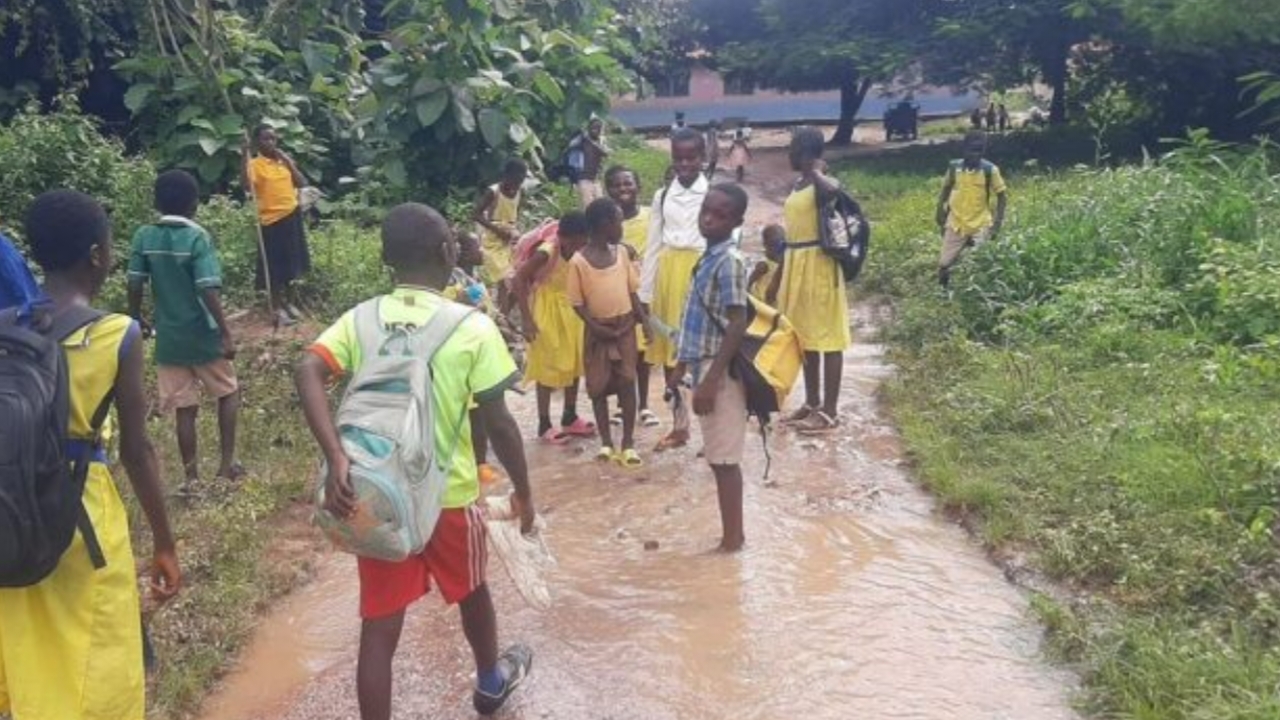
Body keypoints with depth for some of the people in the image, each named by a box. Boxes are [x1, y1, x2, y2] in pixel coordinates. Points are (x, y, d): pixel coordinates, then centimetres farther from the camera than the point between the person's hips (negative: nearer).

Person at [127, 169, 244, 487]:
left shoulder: (144, 237, -2)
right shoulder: (198, 237, -14)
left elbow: (134, 285, 1)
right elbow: (208, 291, -20)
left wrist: (137, 319, 18)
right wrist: (226, 333, -16)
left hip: (168, 339, 3)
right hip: (203, 337, -3)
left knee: (184, 409, 11)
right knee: (228, 392, 18)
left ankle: (191, 477, 18)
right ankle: (227, 462, 14)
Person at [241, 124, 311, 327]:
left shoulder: (285, 160, 8)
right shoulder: (255, 164, -9)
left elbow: (302, 184, 2)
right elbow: (246, 184, -27)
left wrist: (288, 162, -7)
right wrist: (245, 157, -31)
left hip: (291, 215, 5)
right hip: (271, 219, -5)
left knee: (292, 263, 14)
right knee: (275, 266, 2)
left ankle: (291, 304, 28)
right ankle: (278, 309, 12)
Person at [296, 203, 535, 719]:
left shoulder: (360, 319, -2)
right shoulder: (472, 327, -11)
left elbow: (308, 371, -19)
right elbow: (498, 424, -10)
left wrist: (337, 458, -25)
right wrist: (524, 490, 2)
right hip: (447, 494, -1)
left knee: (379, 626, 7)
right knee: (471, 589, 25)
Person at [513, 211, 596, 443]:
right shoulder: (546, 253, -25)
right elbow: (518, 281, -24)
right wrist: (527, 319, -24)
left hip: (571, 310, 7)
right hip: (547, 313, -6)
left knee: (574, 364, 14)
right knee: (548, 368, 1)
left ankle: (570, 418, 30)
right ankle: (544, 425, 11)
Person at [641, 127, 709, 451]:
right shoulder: (662, 196, 9)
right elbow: (653, 246, 10)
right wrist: (645, 294, 8)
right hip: (668, 274, 5)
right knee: (669, 351, 10)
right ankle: (679, 426, 24)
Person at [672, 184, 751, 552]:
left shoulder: (730, 261, -16)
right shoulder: (710, 257, 12)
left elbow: (737, 325, -20)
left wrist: (711, 380, -22)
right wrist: (682, 366, 22)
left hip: (720, 372, -9)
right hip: (705, 366, 9)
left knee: (724, 458, -1)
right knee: (718, 458, 14)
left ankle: (732, 537, 8)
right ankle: (731, 533, 22)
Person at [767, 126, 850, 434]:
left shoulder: (821, 183, -11)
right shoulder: (797, 185, 15)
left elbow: (833, 189, -38)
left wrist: (815, 170, -19)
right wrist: (778, 278, 20)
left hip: (818, 265, -9)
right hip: (796, 265, 9)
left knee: (827, 336, -2)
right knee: (805, 335, 14)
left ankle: (829, 411, 3)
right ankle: (812, 403, 25)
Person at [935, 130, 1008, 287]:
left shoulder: (990, 170, -9)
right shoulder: (954, 167, -4)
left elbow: (1002, 196, -1)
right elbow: (945, 190, 11)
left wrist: (997, 224, -7)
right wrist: (941, 214, 6)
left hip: (980, 227, -2)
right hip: (956, 225, 2)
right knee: (944, 265, 2)